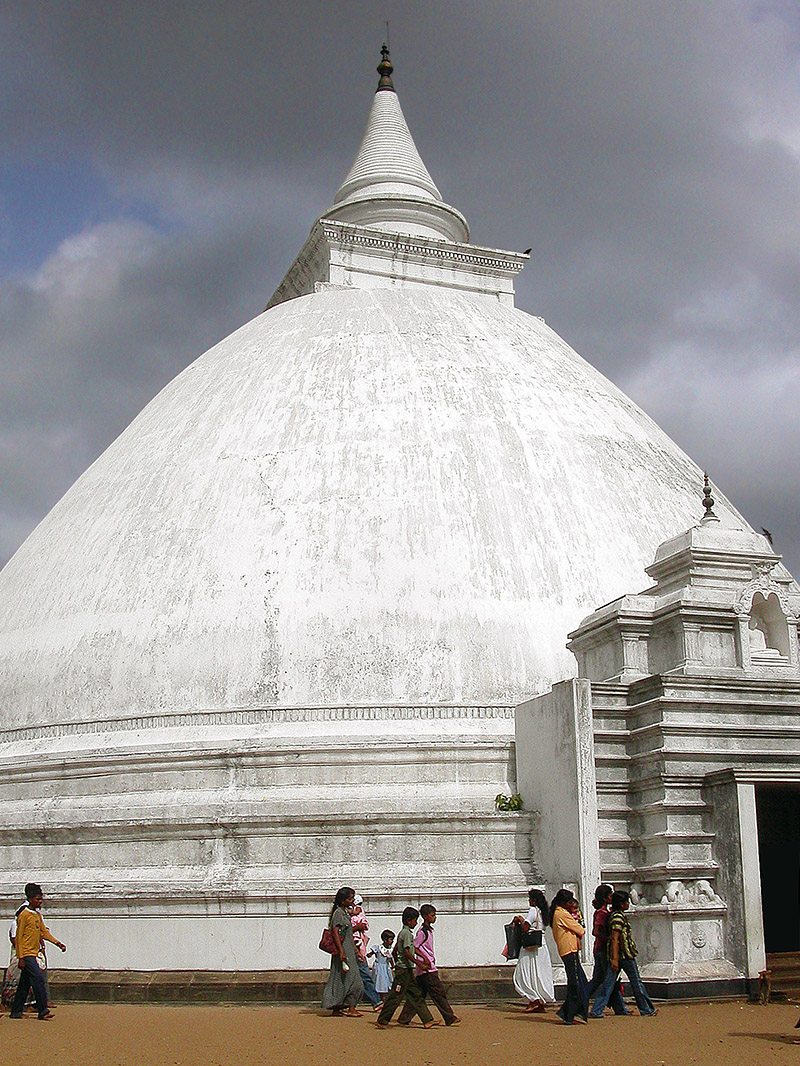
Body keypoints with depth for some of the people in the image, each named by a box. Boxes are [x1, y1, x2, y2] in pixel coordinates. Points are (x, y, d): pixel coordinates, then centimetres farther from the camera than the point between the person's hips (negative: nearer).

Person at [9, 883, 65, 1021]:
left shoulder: (38, 915, 13)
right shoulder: (24, 915, -11)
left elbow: (44, 931, 16)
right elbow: (19, 937, -12)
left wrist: (57, 943, 3)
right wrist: (21, 958, -15)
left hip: (33, 954, 8)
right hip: (26, 955, -8)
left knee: (25, 984, 11)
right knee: (38, 979, -13)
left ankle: (16, 1011, 19)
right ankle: (43, 1011, -13)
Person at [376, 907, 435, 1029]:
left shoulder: (403, 932, 14)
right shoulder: (407, 933, -14)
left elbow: (395, 950, 20)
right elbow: (407, 952, -22)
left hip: (407, 970, 10)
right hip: (404, 969, -10)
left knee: (417, 994, 7)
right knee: (396, 996, -4)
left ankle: (427, 1020, 7)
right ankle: (382, 1021, 3)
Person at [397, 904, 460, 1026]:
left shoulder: (428, 930, 15)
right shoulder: (423, 932, -14)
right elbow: (413, 947, -18)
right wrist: (424, 958, -23)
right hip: (427, 969, -10)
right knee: (439, 993, -5)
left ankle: (403, 1019, 12)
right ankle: (450, 1018, 0)